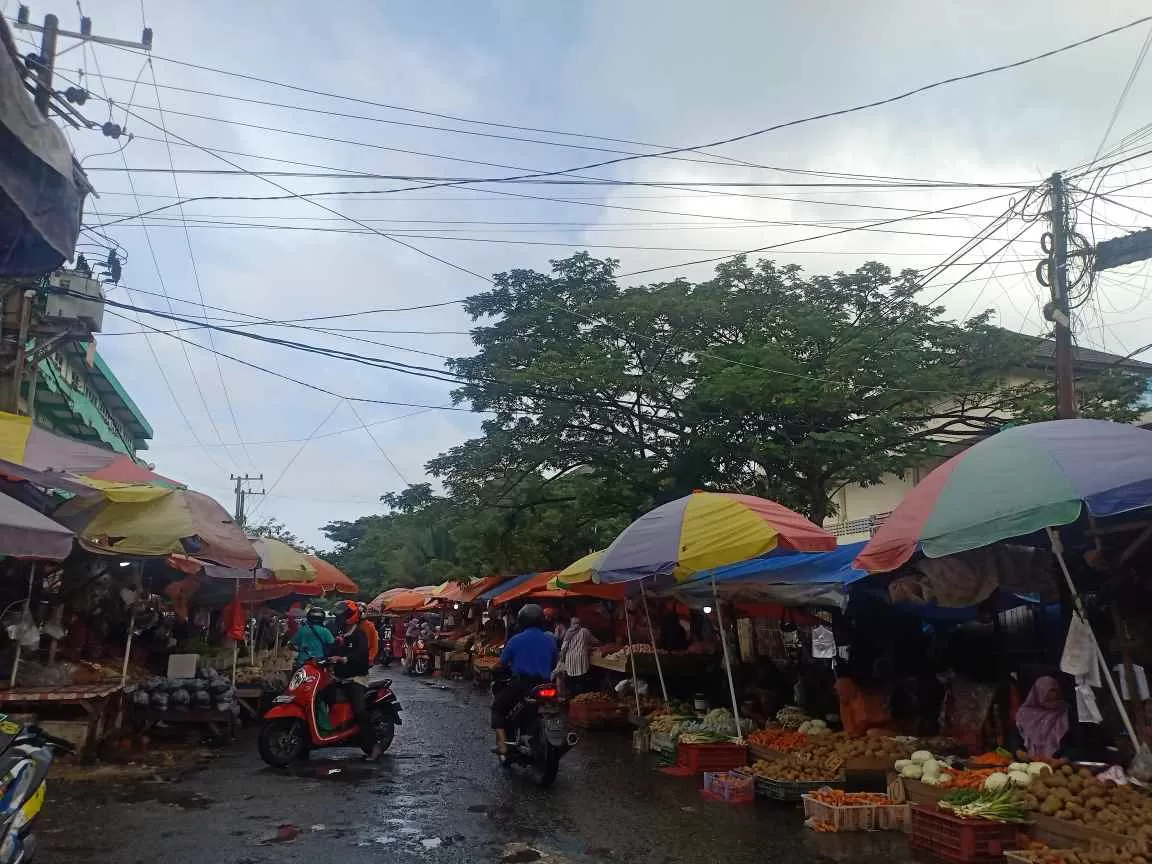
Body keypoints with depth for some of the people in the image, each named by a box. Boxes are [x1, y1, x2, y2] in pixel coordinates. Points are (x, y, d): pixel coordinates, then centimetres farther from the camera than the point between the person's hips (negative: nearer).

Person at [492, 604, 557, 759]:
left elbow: (503, 663, 0)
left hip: (521, 683, -4)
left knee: (498, 707, 13)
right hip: (544, 684, 4)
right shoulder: (550, 640, 7)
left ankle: (502, 743, -3)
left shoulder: (516, 640, -3)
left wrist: (512, 668, 22)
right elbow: (554, 664, 15)